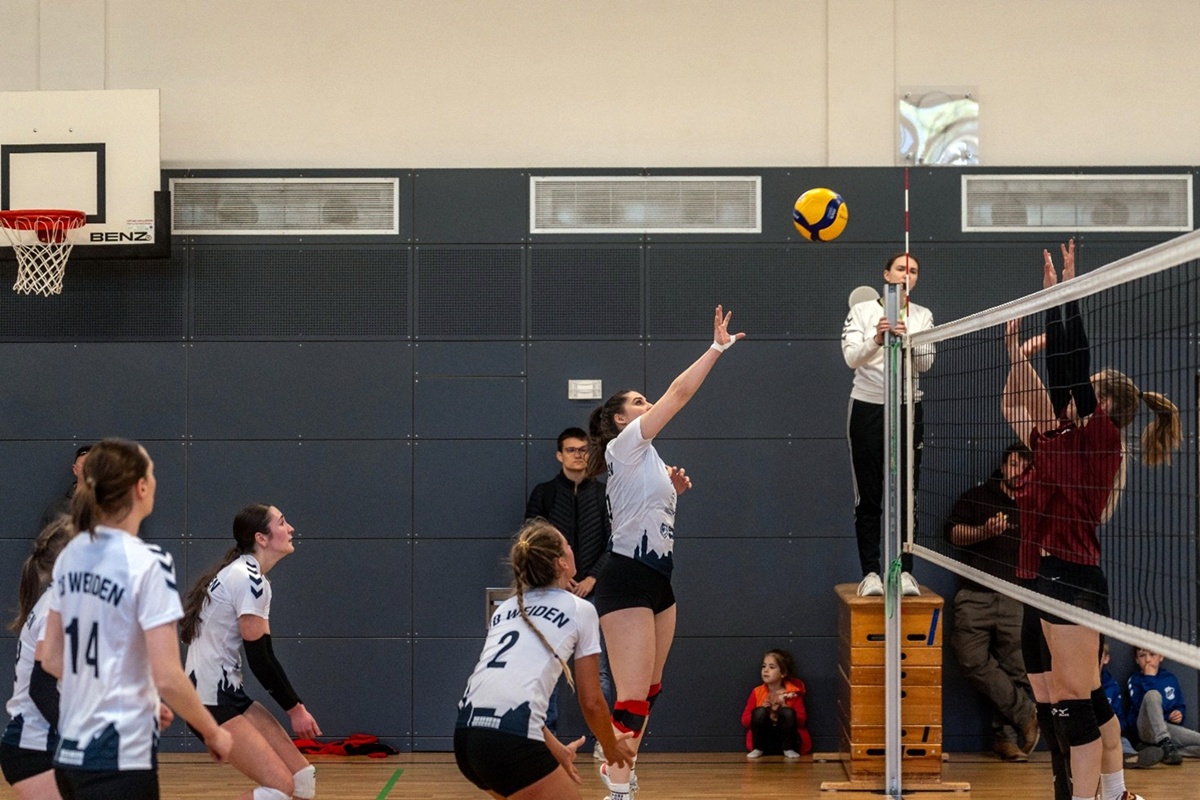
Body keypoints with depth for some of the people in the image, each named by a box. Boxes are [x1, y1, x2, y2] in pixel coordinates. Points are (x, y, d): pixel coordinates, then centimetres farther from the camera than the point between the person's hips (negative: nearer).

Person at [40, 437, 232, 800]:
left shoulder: (70, 555, 6)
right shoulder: (147, 563, -16)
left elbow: (52, 659, 13)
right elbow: (167, 677, -18)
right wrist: (213, 732, -3)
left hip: (70, 752, 8)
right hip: (120, 759, -8)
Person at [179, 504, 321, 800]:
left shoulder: (246, 574, 14)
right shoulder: (248, 579, -16)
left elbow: (262, 654, 14)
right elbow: (259, 659, -15)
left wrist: (295, 706, 9)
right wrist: (295, 708, -6)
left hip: (228, 695, 10)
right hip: (210, 701, -10)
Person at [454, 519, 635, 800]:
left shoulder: (506, 608, 25)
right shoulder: (580, 609, 9)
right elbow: (591, 702, 12)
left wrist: (556, 749, 35)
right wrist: (612, 747, 30)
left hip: (465, 734, 7)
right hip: (509, 742, -7)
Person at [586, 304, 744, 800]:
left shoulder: (646, 459, 18)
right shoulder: (624, 446, -8)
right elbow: (680, 392, -14)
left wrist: (673, 487, 12)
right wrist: (717, 348, -11)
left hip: (657, 582, 10)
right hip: (626, 582, -10)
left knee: (649, 690, 16)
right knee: (633, 696, -14)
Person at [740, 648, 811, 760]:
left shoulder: (792, 693, -2)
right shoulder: (757, 692, 1)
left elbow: (802, 720, -5)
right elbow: (745, 721, 0)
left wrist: (784, 707, -19)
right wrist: (764, 712, -17)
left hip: (786, 738, -1)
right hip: (764, 740, 1)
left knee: (788, 712, -28)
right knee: (759, 711, -26)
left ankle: (789, 749, -14)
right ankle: (758, 749, -13)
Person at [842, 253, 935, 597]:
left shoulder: (922, 316, 5)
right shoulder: (861, 311, 0)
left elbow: (925, 362, -8)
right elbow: (852, 358, -12)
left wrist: (906, 340, -28)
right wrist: (877, 340, -32)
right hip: (867, 408, -2)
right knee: (868, 497, -1)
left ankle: (905, 571, 6)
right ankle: (870, 573, 2)